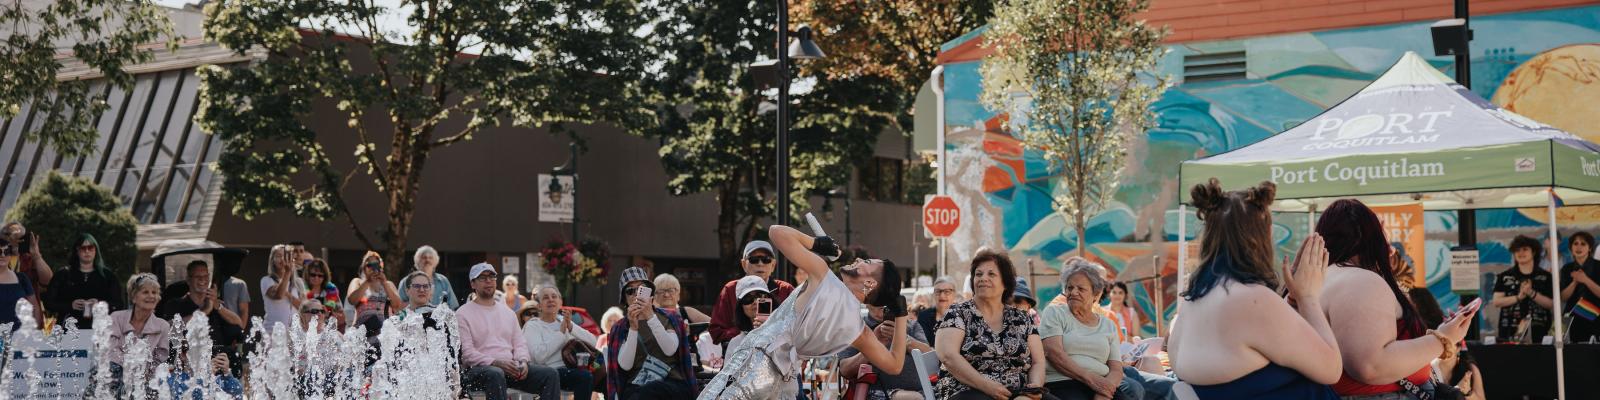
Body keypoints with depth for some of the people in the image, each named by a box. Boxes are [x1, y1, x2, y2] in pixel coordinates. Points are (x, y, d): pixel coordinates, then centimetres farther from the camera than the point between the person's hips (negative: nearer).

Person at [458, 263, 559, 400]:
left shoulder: (507, 312, 24)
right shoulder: (463, 314, 4)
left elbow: (520, 343, 20)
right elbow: (466, 352, -7)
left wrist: (523, 362, -4)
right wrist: (496, 363, -20)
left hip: (511, 368, 6)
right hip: (478, 369, -6)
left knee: (550, 375, -16)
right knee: (495, 374, -42)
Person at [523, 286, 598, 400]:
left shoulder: (563, 320, 18)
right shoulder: (532, 326, 3)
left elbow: (593, 342, 6)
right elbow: (539, 356, -17)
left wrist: (571, 327, -7)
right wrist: (561, 332, -12)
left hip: (570, 368, 6)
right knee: (585, 376, -30)